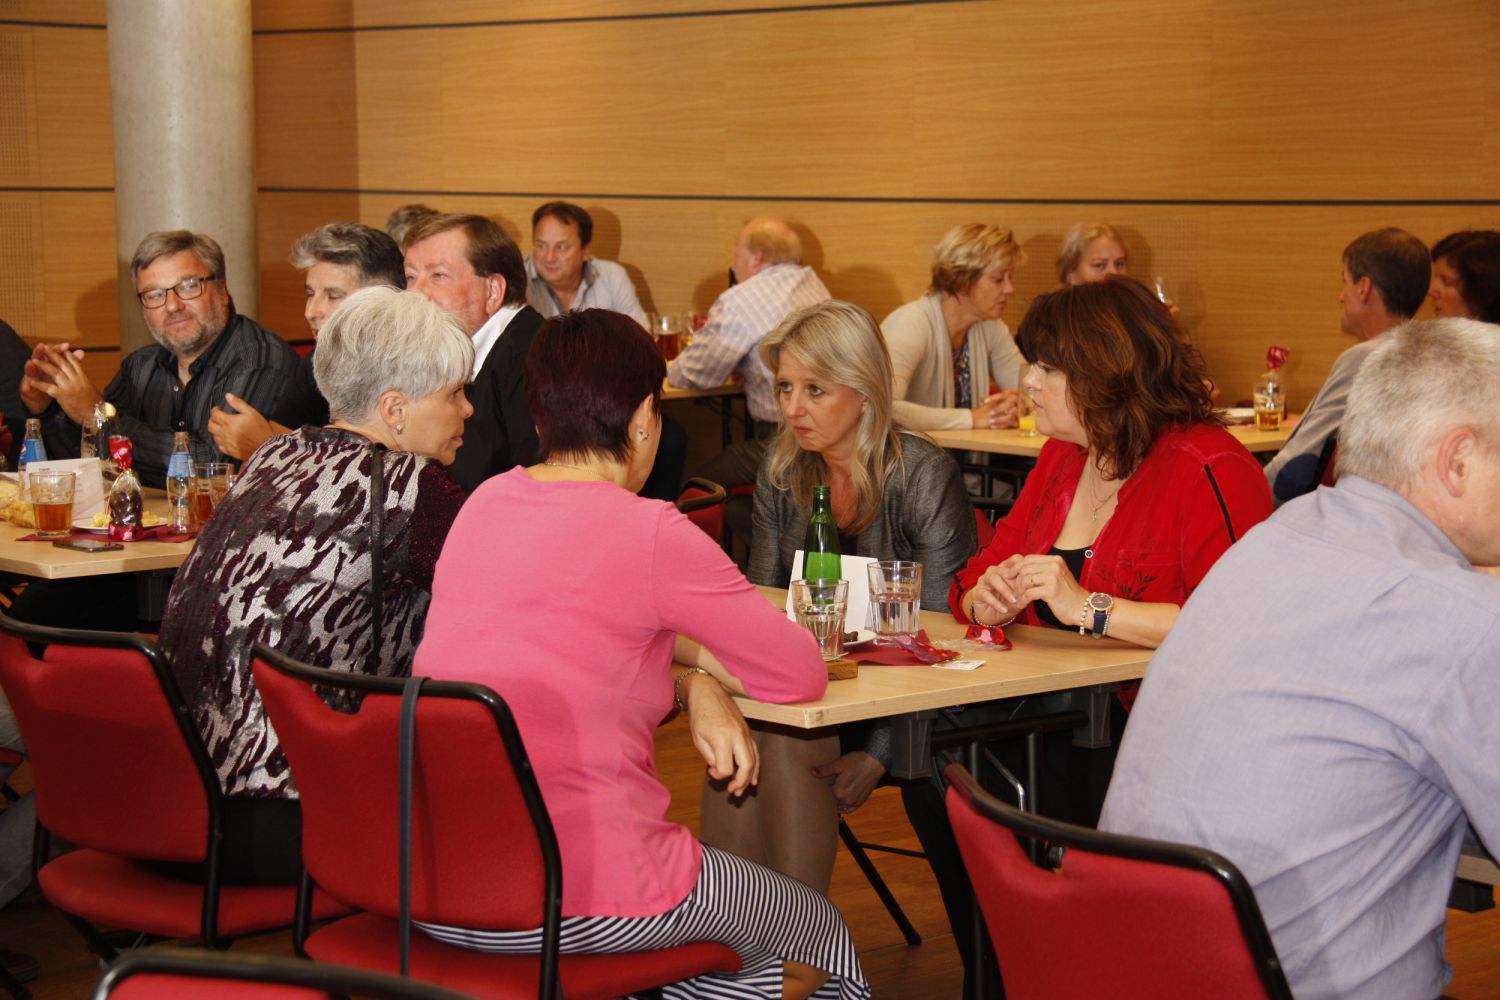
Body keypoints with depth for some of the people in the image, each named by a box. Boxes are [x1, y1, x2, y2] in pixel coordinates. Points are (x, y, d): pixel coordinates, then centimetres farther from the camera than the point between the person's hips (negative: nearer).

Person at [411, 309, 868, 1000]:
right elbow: (802, 674, -6)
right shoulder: (649, 533, -14)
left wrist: (693, 685, 4)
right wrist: (696, 659, 13)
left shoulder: (485, 502, 6)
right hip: (578, 901, -7)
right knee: (820, 938, 19)